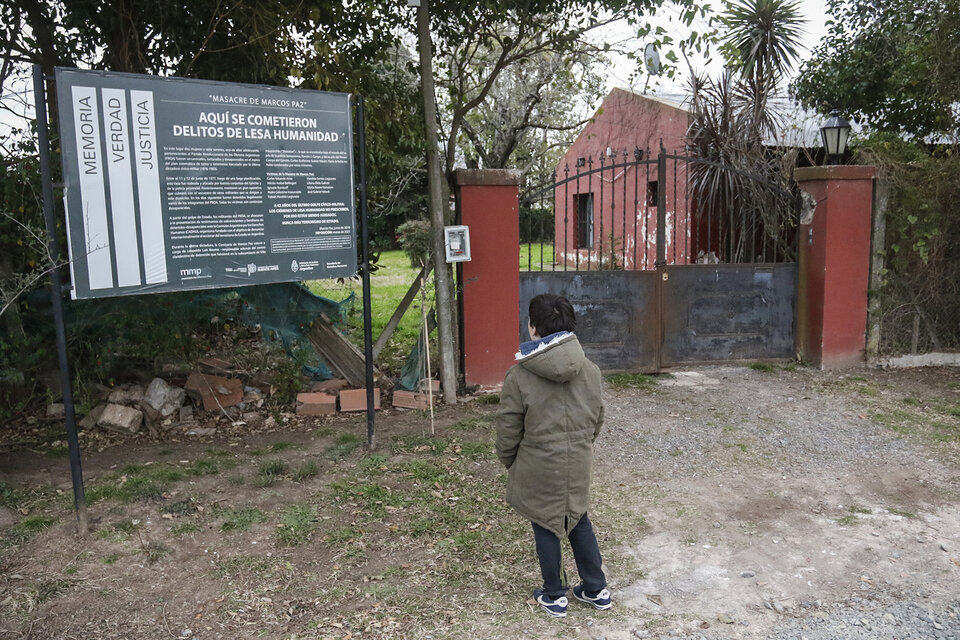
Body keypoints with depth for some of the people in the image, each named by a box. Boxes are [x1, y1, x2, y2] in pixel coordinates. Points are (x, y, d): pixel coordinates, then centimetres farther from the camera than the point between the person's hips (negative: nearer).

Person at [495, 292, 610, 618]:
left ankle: (554, 597, 30)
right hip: (578, 467, 4)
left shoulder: (519, 375, -19)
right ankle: (597, 590, 35)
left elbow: (509, 430, -10)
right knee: (579, 521, 23)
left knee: (545, 528, 14)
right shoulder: (590, 370, -5)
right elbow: (597, 419, 6)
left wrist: (508, 461, 8)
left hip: (538, 469, -4)